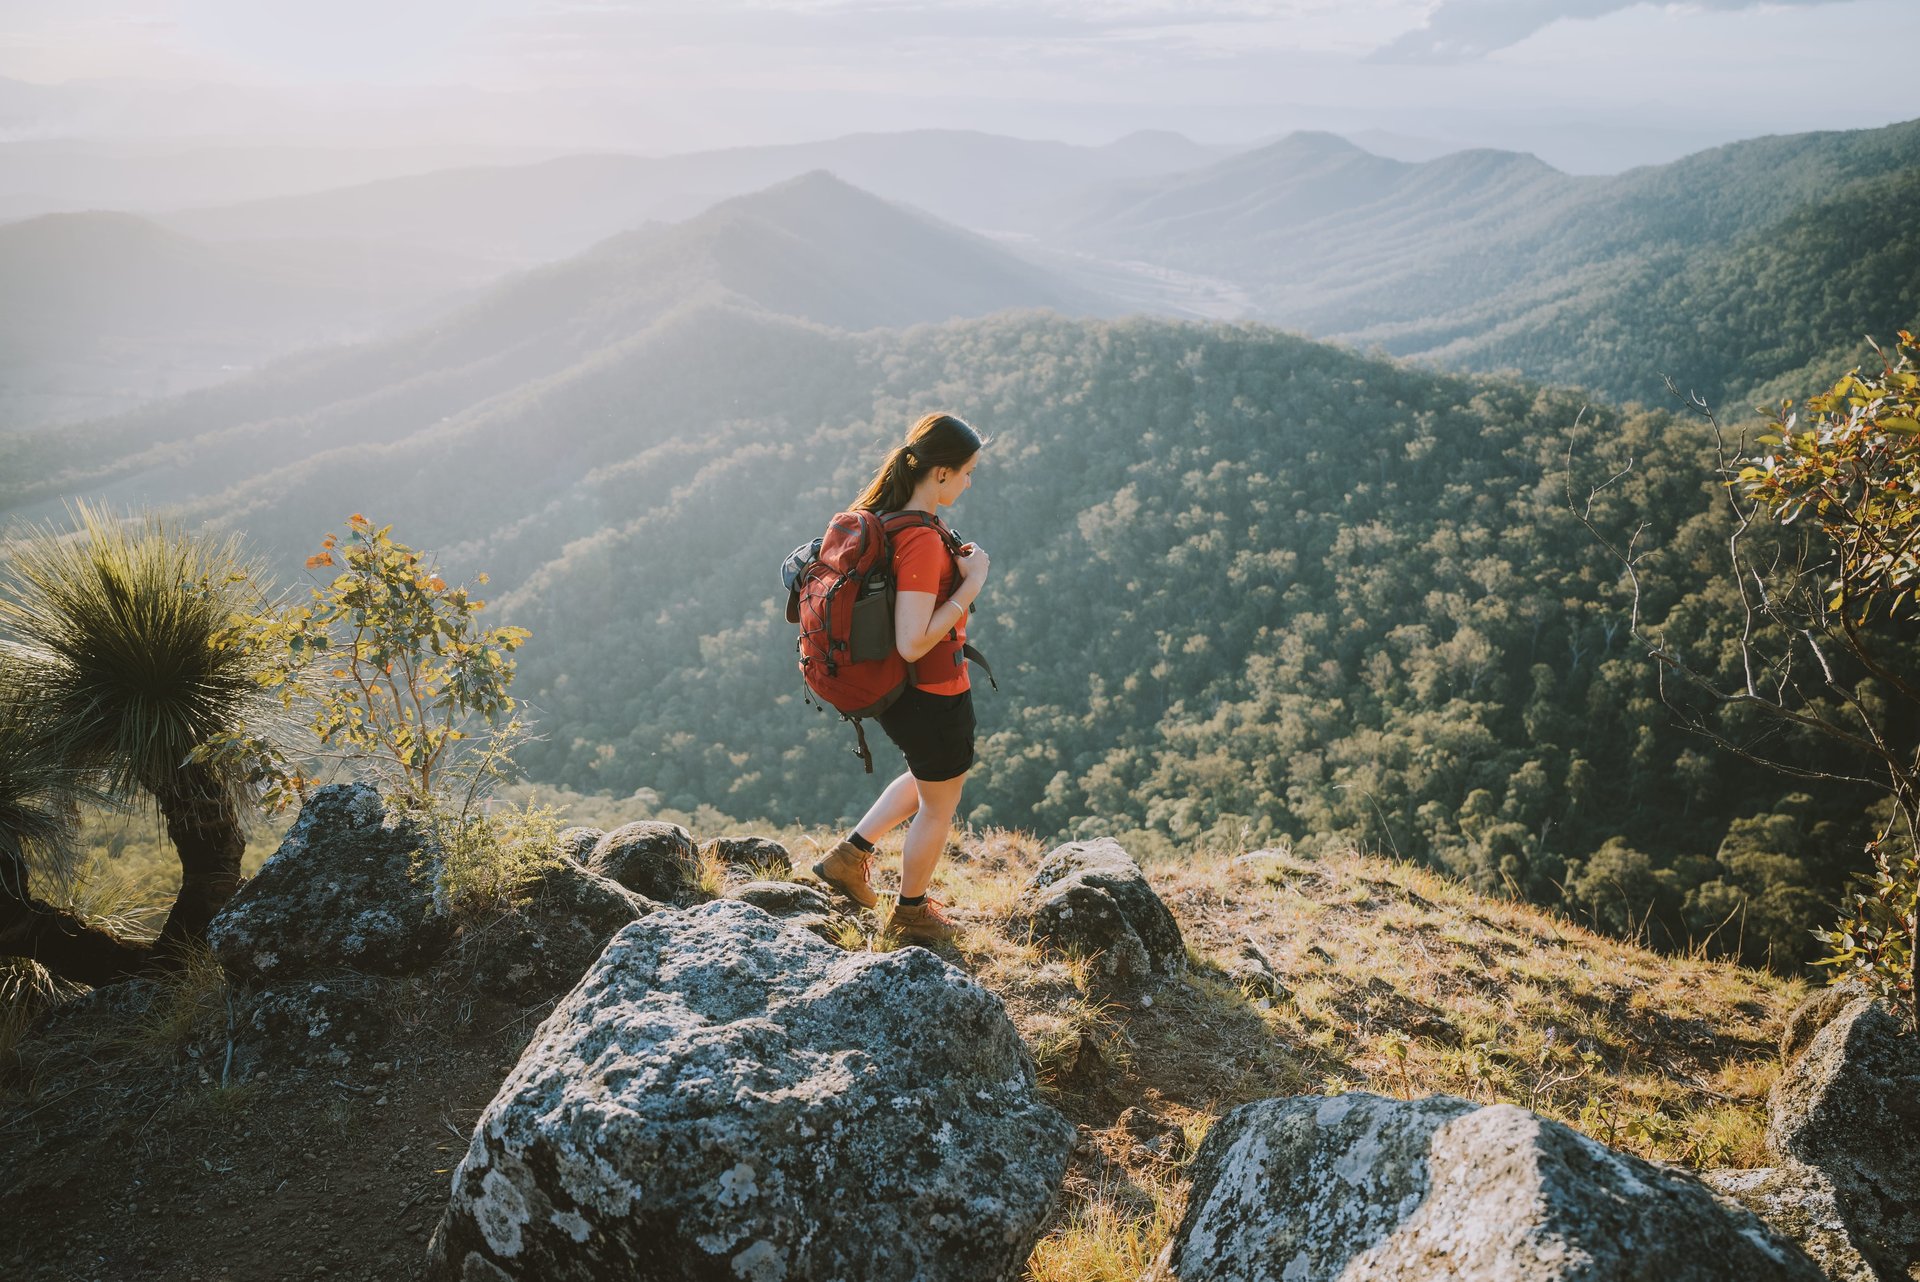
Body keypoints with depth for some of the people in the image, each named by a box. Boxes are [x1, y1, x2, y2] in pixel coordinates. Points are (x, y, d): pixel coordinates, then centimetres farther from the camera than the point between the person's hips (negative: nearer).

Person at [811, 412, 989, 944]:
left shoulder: (885, 518, -1)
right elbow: (913, 643, -31)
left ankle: (850, 854, 35)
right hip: (933, 695, -9)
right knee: (940, 804, 16)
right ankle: (911, 914, 37)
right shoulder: (922, 541, -30)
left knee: (932, 777, 33)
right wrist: (970, 586, -25)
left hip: (898, 688, 9)